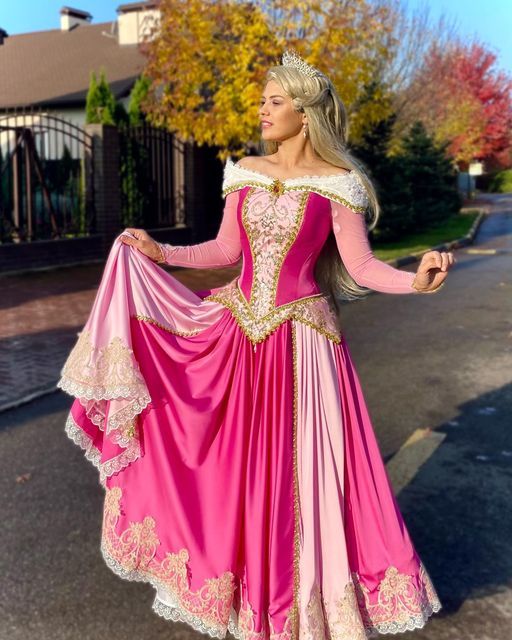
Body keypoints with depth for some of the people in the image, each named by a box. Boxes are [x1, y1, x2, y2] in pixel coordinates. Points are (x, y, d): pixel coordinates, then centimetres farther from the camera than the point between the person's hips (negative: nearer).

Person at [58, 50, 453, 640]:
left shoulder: (336, 184, -6)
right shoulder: (245, 173, 7)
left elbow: (361, 265, -8)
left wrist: (414, 280, -25)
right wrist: (162, 253, 9)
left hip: (301, 338, -4)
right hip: (239, 330, 5)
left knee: (300, 465, 4)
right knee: (234, 460, 11)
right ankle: (242, 579, 34)